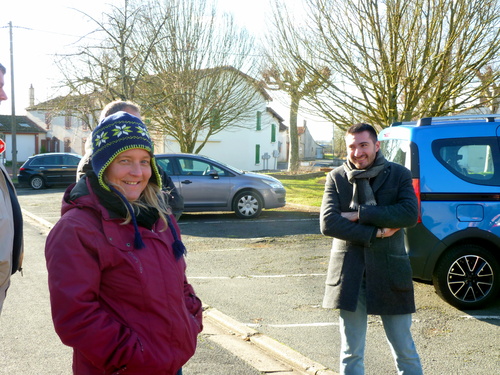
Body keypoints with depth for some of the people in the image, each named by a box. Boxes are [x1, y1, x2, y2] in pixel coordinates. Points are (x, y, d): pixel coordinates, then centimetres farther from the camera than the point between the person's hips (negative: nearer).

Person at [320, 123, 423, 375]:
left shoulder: (399, 174, 1)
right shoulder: (336, 178, 1)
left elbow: (410, 214, -15)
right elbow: (328, 223, -10)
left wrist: (359, 214, -18)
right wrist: (375, 233, -15)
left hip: (389, 271, 0)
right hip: (349, 275, 1)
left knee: (404, 350, 10)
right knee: (351, 354, 11)